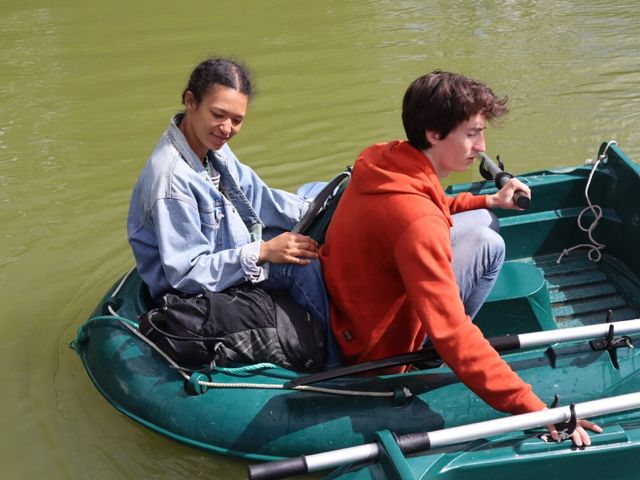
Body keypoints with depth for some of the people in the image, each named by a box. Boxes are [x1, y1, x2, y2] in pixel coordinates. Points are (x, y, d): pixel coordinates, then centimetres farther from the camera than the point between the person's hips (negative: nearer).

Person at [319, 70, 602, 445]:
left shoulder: (386, 160, -6)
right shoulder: (415, 220, -34)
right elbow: (452, 337, -37)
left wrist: (489, 201, 18)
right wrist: (533, 409, -36)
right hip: (381, 347, -8)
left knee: (481, 220, 11)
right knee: (487, 244, -12)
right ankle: (430, 360, 5)